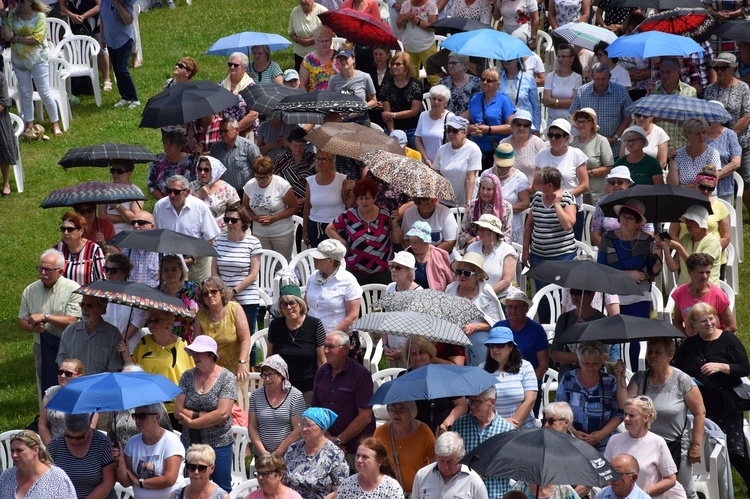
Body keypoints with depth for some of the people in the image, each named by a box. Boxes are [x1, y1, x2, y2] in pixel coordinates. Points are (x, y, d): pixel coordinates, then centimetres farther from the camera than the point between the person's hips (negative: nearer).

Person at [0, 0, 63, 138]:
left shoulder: (40, 17, -10)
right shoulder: (13, 16, 1)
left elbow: (36, 39, -20)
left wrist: (16, 38, -14)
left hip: (37, 60, -4)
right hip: (19, 61, 4)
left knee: (45, 93, -2)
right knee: (25, 94, 12)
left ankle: (56, 125, 8)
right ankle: (29, 126, 22)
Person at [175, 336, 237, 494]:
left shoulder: (227, 378, -8)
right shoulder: (187, 376, 3)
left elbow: (223, 413, -19)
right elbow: (178, 411, -4)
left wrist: (193, 422, -15)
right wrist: (205, 415, -14)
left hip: (218, 444, -4)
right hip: (190, 443, 4)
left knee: (222, 490, 2)